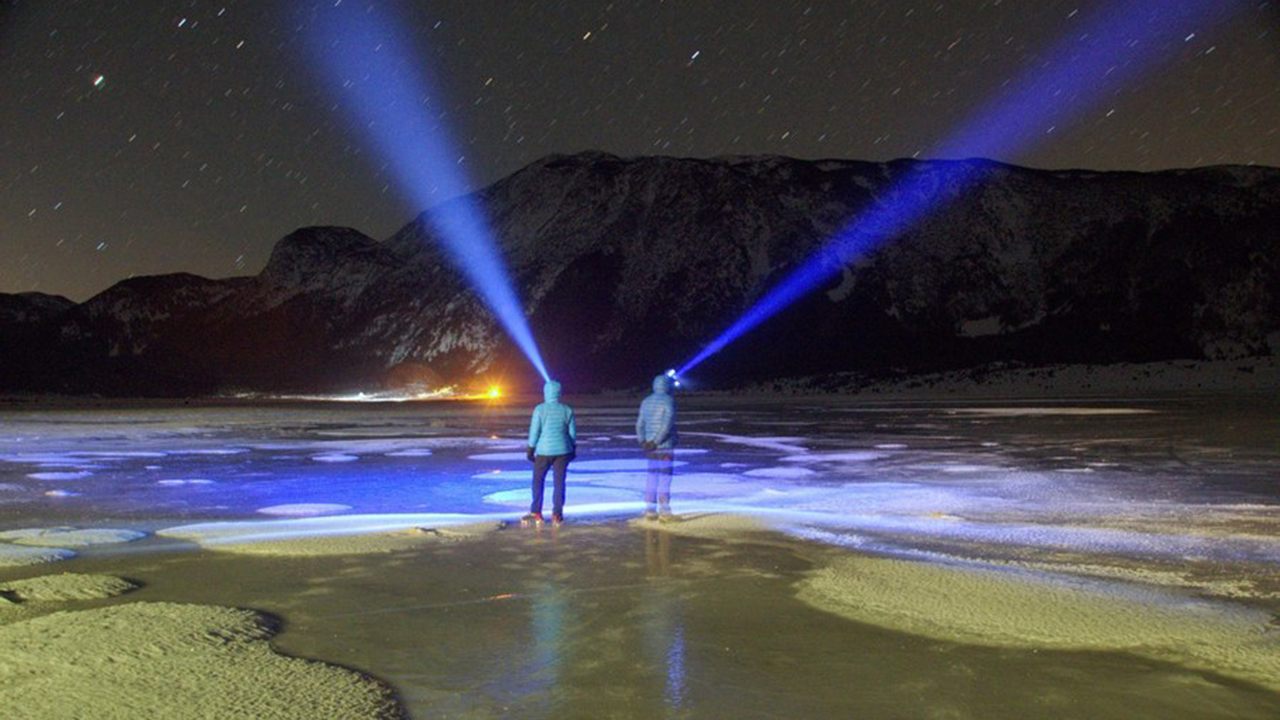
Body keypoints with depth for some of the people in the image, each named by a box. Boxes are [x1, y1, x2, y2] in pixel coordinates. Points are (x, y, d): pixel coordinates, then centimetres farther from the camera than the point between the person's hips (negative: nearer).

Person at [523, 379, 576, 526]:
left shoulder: (540, 409, -8)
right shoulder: (567, 410, 1)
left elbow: (534, 431, -7)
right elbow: (573, 432, 5)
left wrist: (530, 449, 1)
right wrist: (573, 449, 16)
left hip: (544, 450, -2)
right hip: (563, 450, 2)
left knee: (538, 481, 10)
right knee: (559, 482, 6)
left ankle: (536, 513, 10)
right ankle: (557, 514, 7)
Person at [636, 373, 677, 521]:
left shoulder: (646, 401, 12)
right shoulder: (668, 400, -9)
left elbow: (640, 424, 8)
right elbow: (667, 424, -20)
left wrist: (642, 441, -1)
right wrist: (656, 441, -18)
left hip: (651, 446, 7)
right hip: (665, 445, -7)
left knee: (652, 477, 11)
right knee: (665, 477, -4)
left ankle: (650, 510, 12)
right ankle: (664, 511, -4)